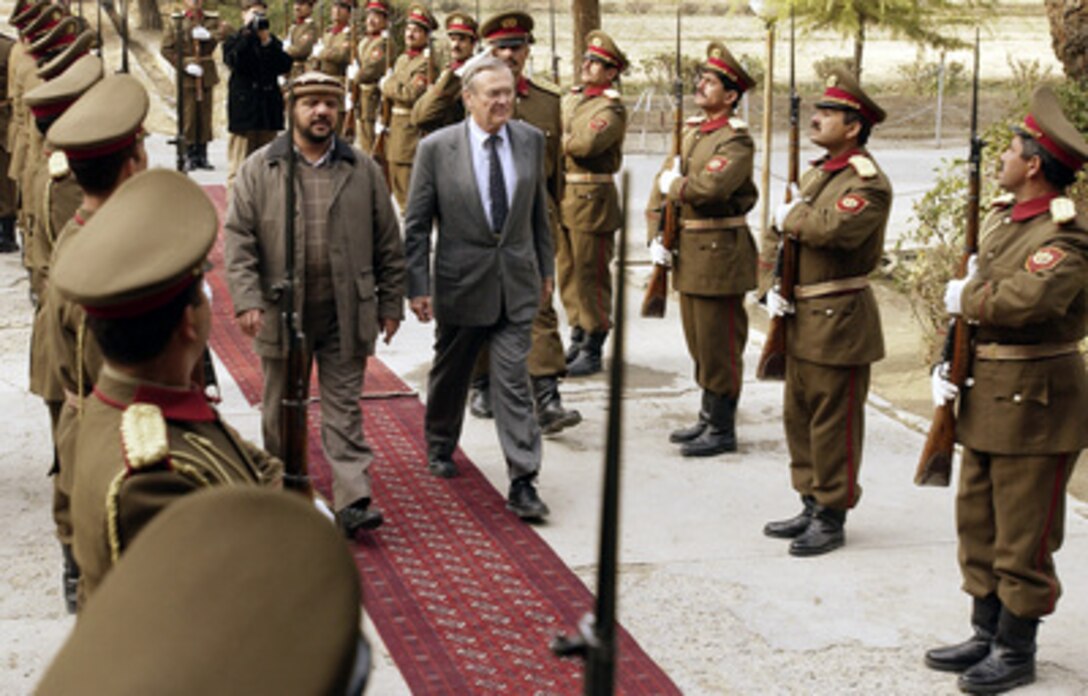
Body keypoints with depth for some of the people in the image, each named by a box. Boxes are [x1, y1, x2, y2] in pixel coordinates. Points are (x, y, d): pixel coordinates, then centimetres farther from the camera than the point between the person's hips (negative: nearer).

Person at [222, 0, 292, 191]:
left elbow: (285, 67, -2)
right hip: (244, 105, -3)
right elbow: (234, 62, -15)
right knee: (240, 163, -4)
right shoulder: (234, 40, 6)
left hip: (269, 107, 3)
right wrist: (248, 33, -12)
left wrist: (267, 41, -9)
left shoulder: (273, 42, 14)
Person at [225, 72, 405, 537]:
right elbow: (239, 239, -4)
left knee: (344, 407, 1)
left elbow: (387, 242, 8)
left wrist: (391, 304, 6)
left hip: (345, 313, 0)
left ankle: (353, 501, -1)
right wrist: (247, 300, -14)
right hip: (281, 311, 0)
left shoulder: (363, 170, 5)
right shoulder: (259, 169, 1)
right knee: (282, 409, 13)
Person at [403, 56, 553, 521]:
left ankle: (523, 484, -3)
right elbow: (416, 224, -4)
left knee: (513, 381, -4)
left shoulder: (531, 141, 2)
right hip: (460, 282, -1)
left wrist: (546, 268, 14)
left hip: (515, 282, 1)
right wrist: (417, 286, -7)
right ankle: (440, 448, 41)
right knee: (450, 374, 16)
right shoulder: (437, 148, -8)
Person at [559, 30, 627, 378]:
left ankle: (592, 350, 7)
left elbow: (586, 144, -24)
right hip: (562, 195, 8)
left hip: (592, 200, -8)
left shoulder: (612, 109, -11)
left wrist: (558, 140, -7)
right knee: (567, 270, 14)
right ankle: (577, 338, 27)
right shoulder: (570, 98, 14)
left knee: (591, 274, -2)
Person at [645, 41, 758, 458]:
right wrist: (656, 236, 2)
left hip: (720, 252, -9)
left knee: (720, 344, -2)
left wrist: (675, 184, -10)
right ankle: (708, 418, 28)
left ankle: (723, 431, 7)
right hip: (689, 252, 9)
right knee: (699, 341, 16)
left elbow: (709, 188, -28)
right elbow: (664, 185, 13)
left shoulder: (736, 141, -13)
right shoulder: (692, 132, 14)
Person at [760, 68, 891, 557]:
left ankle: (832, 519, 9)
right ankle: (813, 506, 27)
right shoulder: (816, 173, 15)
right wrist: (771, 286, 3)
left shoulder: (868, 182, -14)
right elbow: (778, 233, 18)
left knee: (834, 422, -1)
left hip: (840, 320, -9)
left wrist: (792, 215, -12)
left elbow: (833, 228, -31)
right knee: (800, 415, 15)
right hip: (801, 317, 9)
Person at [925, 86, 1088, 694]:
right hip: (988, 395, 9)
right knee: (979, 525, 16)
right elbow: (966, 301, 16)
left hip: (1036, 403, -9)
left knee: (1023, 537, 2)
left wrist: (967, 296, -16)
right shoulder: (1001, 218, 11)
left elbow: (1027, 301, -34)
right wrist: (947, 365, 4)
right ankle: (987, 637, 30)